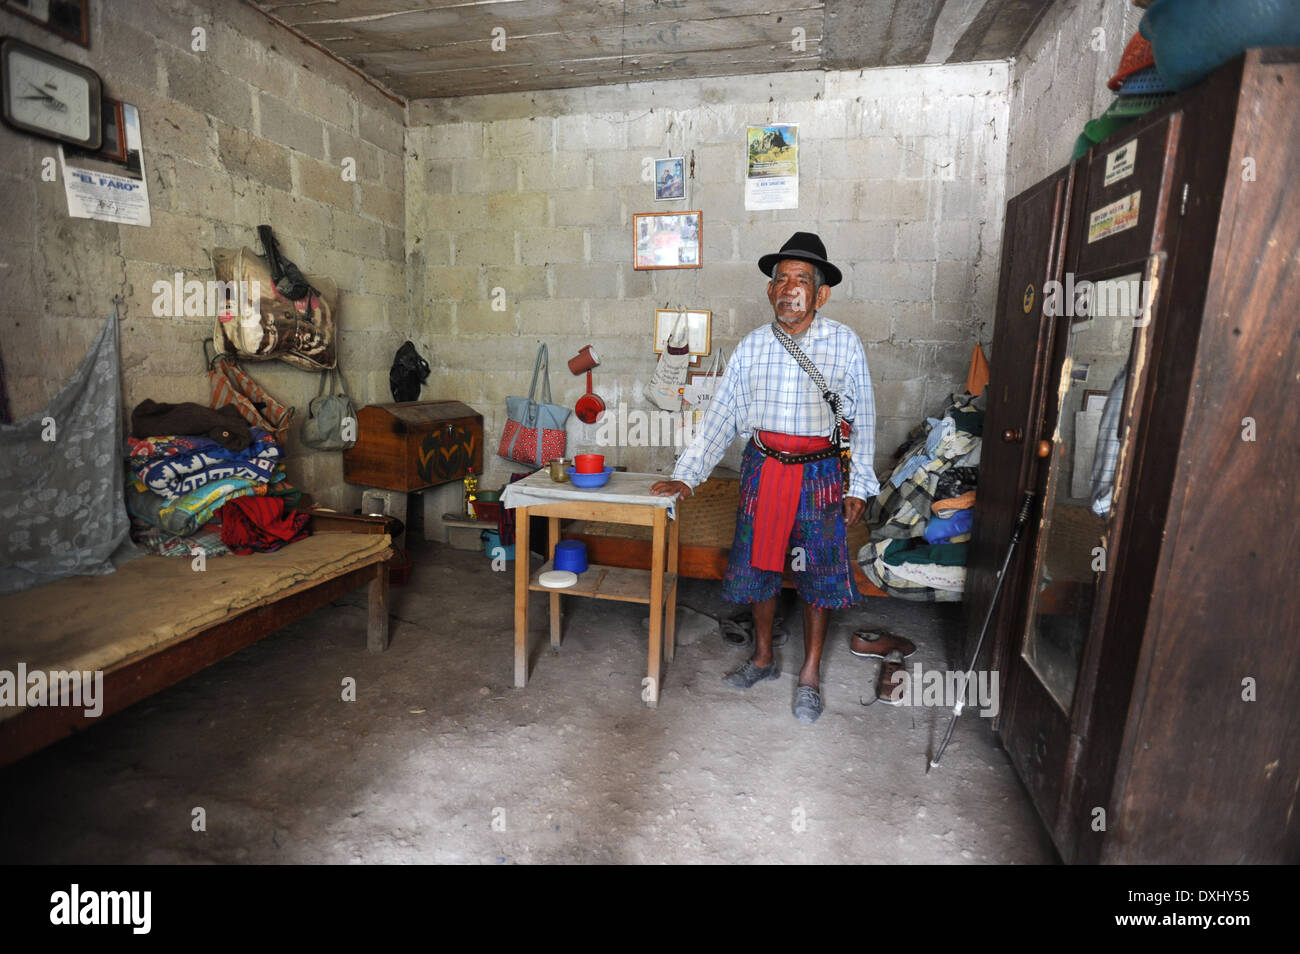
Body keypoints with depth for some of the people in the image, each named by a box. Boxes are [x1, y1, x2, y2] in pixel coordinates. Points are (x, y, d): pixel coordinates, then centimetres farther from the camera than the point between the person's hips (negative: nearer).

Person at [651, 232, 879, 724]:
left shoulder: (844, 343, -3)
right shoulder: (752, 346, 1)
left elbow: (862, 419, 3)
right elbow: (720, 415, 2)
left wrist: (859, 485, 0)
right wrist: (686, 476, -2)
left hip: (820, 473, -2)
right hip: (763, 468, 2)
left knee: (818, 575, 5)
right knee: (757, 565, 10)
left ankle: (810, 674, 24)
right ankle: (763, 656, 32)